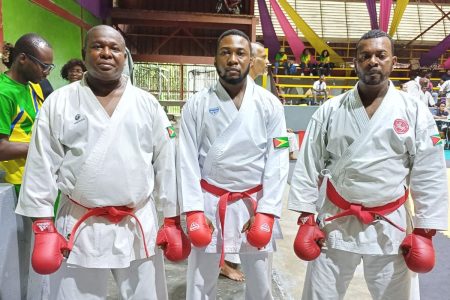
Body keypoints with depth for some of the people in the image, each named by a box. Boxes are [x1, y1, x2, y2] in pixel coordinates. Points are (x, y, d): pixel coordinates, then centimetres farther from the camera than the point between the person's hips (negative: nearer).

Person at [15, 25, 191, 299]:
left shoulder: (147, 104, 1)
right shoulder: (59, 102, -1)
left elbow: (167, 165, 2)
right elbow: (41, 168, 0)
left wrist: (173, 221, 2)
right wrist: (44, 227, -2)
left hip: (139, 225, 1)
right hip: (78, 226, 0)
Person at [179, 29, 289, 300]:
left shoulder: (270, 105, -2)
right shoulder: (197, 105, -2)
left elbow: (277, 162, -4)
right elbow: (188, 161, -3)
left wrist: (266, 212, -10)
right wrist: (194, 211, -9)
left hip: (254, 202, 1)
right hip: (209, 201, 0)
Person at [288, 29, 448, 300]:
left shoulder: (416, 112, -2)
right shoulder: (330, 110, -2)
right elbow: (308, 166, -1)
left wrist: (424, 232, -1)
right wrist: (306, 220, -3)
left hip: (389, 225, 0)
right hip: (335, 222, 0)